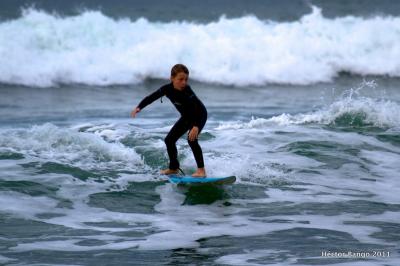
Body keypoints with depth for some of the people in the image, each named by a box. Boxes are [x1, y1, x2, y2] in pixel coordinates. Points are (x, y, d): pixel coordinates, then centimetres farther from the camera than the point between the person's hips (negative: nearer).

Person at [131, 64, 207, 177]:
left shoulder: (186, 91, -34)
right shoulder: (167, 89, -18)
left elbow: (198, 107, -42)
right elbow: (152, 97, -5)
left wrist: (196, 126, -54)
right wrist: (139, 107, -18)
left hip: (200, 115, -7)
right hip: (186, 117, 7)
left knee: (192, 139, -28)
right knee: (169, 140, 8)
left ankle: (201, 170, -25)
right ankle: (174, 168, 26)